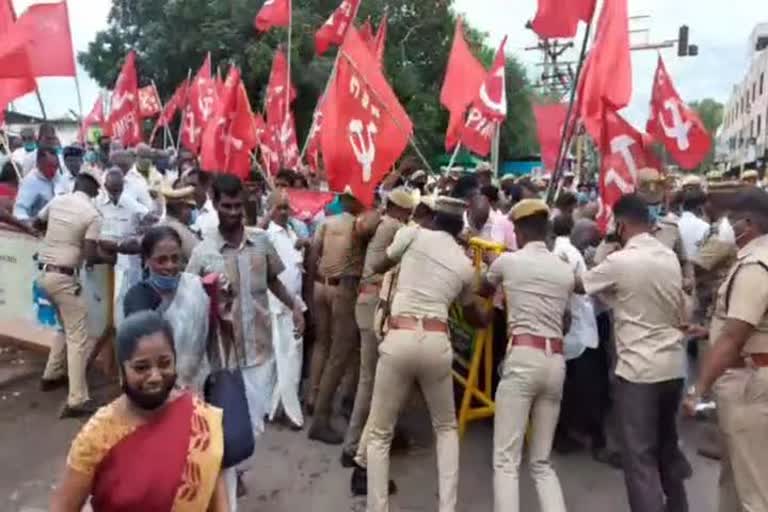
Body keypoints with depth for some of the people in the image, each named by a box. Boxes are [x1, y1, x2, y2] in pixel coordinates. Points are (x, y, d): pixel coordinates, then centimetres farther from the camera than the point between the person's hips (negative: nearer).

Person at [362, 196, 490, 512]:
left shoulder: (413, 234, 7)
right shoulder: (465, 265, 15)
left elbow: (378, 267, 22)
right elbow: (473, 317, 30)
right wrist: (490, 319, 51)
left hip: (400, 338, -2)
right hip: (436, 342, 2)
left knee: (379, 433, 14)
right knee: (446, 428, 25)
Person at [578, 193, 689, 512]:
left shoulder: (620, 262, -15)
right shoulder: (671, 258, 5)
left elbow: (579, 285, 0)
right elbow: (681, 314, 11)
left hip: (639, 369, -7)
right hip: (674, 364, 7)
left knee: (640, 455, 3)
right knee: (667, 444, 24)